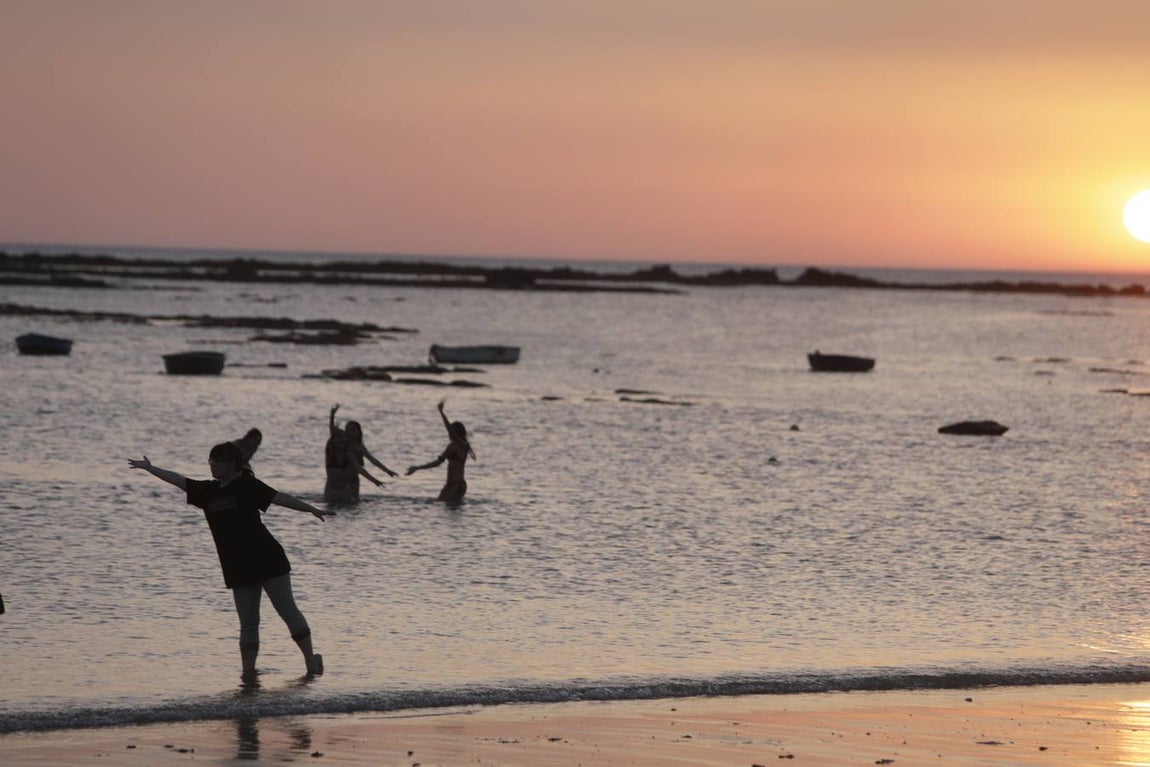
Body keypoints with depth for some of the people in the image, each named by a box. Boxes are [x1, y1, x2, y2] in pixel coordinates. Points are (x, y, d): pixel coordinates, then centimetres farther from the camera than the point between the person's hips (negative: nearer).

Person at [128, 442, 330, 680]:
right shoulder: (208, 491, 11)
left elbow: (279, 498, -12)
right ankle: (248, 672, 1)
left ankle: (311, 660, -1)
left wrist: (312, 509, -18)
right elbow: (179, 480, 21)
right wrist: (149, 468, 29)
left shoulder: (247, 485, -5)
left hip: (267, 560, -6)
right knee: (248, 624, 4)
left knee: (288, 611, -4)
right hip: (238, 569, 6)